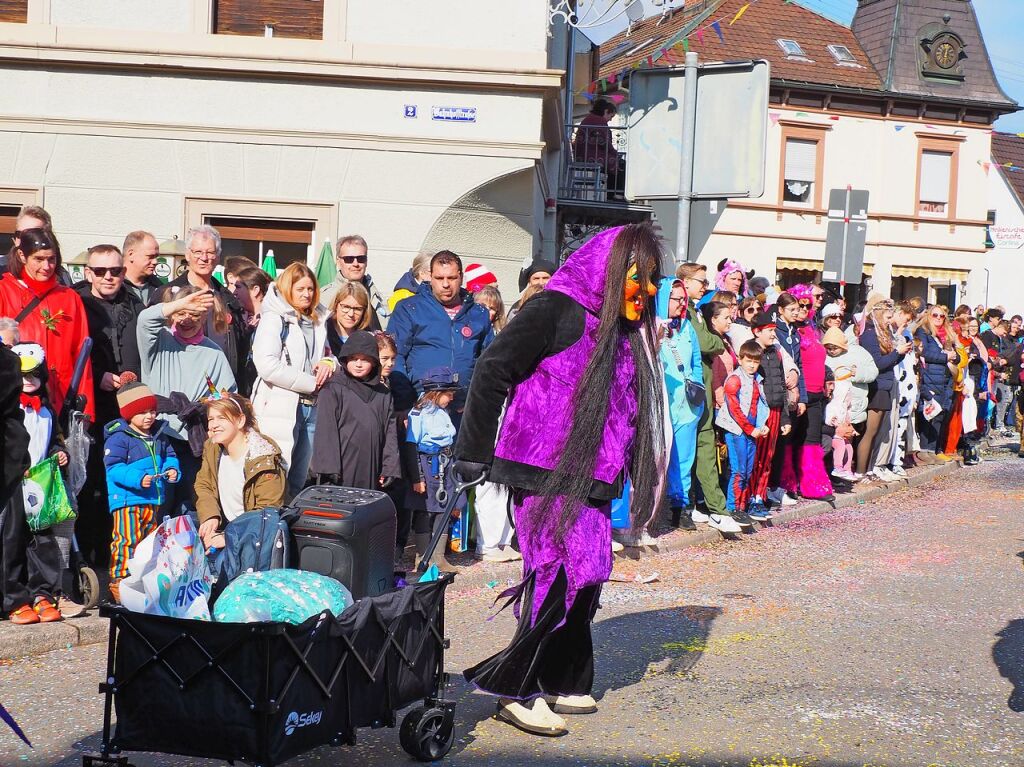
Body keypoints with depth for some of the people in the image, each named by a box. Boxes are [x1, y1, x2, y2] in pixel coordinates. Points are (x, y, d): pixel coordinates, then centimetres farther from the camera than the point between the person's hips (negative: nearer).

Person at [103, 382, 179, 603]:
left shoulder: (159, 435, 11)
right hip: (127, 499, -7)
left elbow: (169, 456, 22)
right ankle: (119, 578, -7)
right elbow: (113, 468, -17)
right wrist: (137, 478, -28)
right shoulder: (119, 437, -11)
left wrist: (171, 469, -1)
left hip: (153, 499, 8)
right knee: (127, 540, -11)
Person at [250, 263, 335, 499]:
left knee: (298, 480, 11)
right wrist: (311, 383, -11)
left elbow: (327, 354, 31)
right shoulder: (274, 319, -5)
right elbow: (267, 365, -17)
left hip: (311, 407, 7)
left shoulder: (318, 320, 17)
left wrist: (328, 362, 4)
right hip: (281, 407, -7)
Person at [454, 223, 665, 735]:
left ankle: (562, 683, 25)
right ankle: (512, 686, 2)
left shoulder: (623, 332, 15)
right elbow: (493, 368, -15)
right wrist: (473, 453, -13)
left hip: (590, 480, 9)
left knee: (584, 578, 11)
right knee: (562, 576, -11)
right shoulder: (559, 309, -11)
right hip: (545, 476, -8)